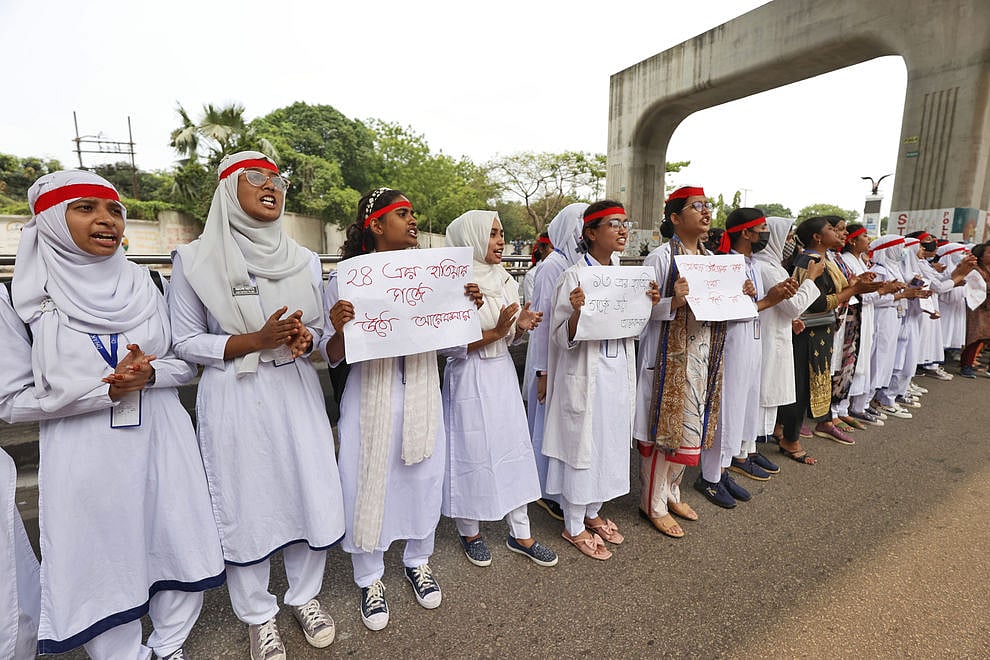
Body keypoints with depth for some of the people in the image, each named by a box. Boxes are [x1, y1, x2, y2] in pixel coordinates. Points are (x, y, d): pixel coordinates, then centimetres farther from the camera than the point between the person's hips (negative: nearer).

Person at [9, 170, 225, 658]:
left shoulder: (146, 285, 2)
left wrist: (149, 373, -15)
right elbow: (14, 400, -5)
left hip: (161, 443, 3)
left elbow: (187, 363, 6)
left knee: (178, 551, 12)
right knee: (104, 563, 10)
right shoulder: (27, 296, -5)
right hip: (85, 456, -2)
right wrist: (105, 390, -17)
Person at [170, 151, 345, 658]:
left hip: (297, 393, 3)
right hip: (234, 398, -3)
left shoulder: (304, 261, 6)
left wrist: (303, 338, -12)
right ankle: (258, 615, 33)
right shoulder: (194, 259, -3)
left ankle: (305, 596, 35)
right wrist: (255, 340, -18)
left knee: (311, 495, 9)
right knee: (246, 505, 8)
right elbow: (186, 342, -3)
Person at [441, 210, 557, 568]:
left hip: (503, 372, 7)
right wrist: (494, 332, -24)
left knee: (515, 448, 11)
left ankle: (520, 534, 27)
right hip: (470, 378, -6)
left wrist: (521, 326, -8)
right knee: (472, 453, 6)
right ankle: (470, 531, 31)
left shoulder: (505, 280, 8)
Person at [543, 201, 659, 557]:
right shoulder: (573, 276, -13)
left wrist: (648, 305, -1)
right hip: (586, 373, -7)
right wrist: (577, 312, -33)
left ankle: (593, 512, 39)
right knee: (582, 444, 5)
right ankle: (574, 525, 26)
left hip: (619, 370, 8)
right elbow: (563, 338, -15)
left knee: (610, 441, 17)